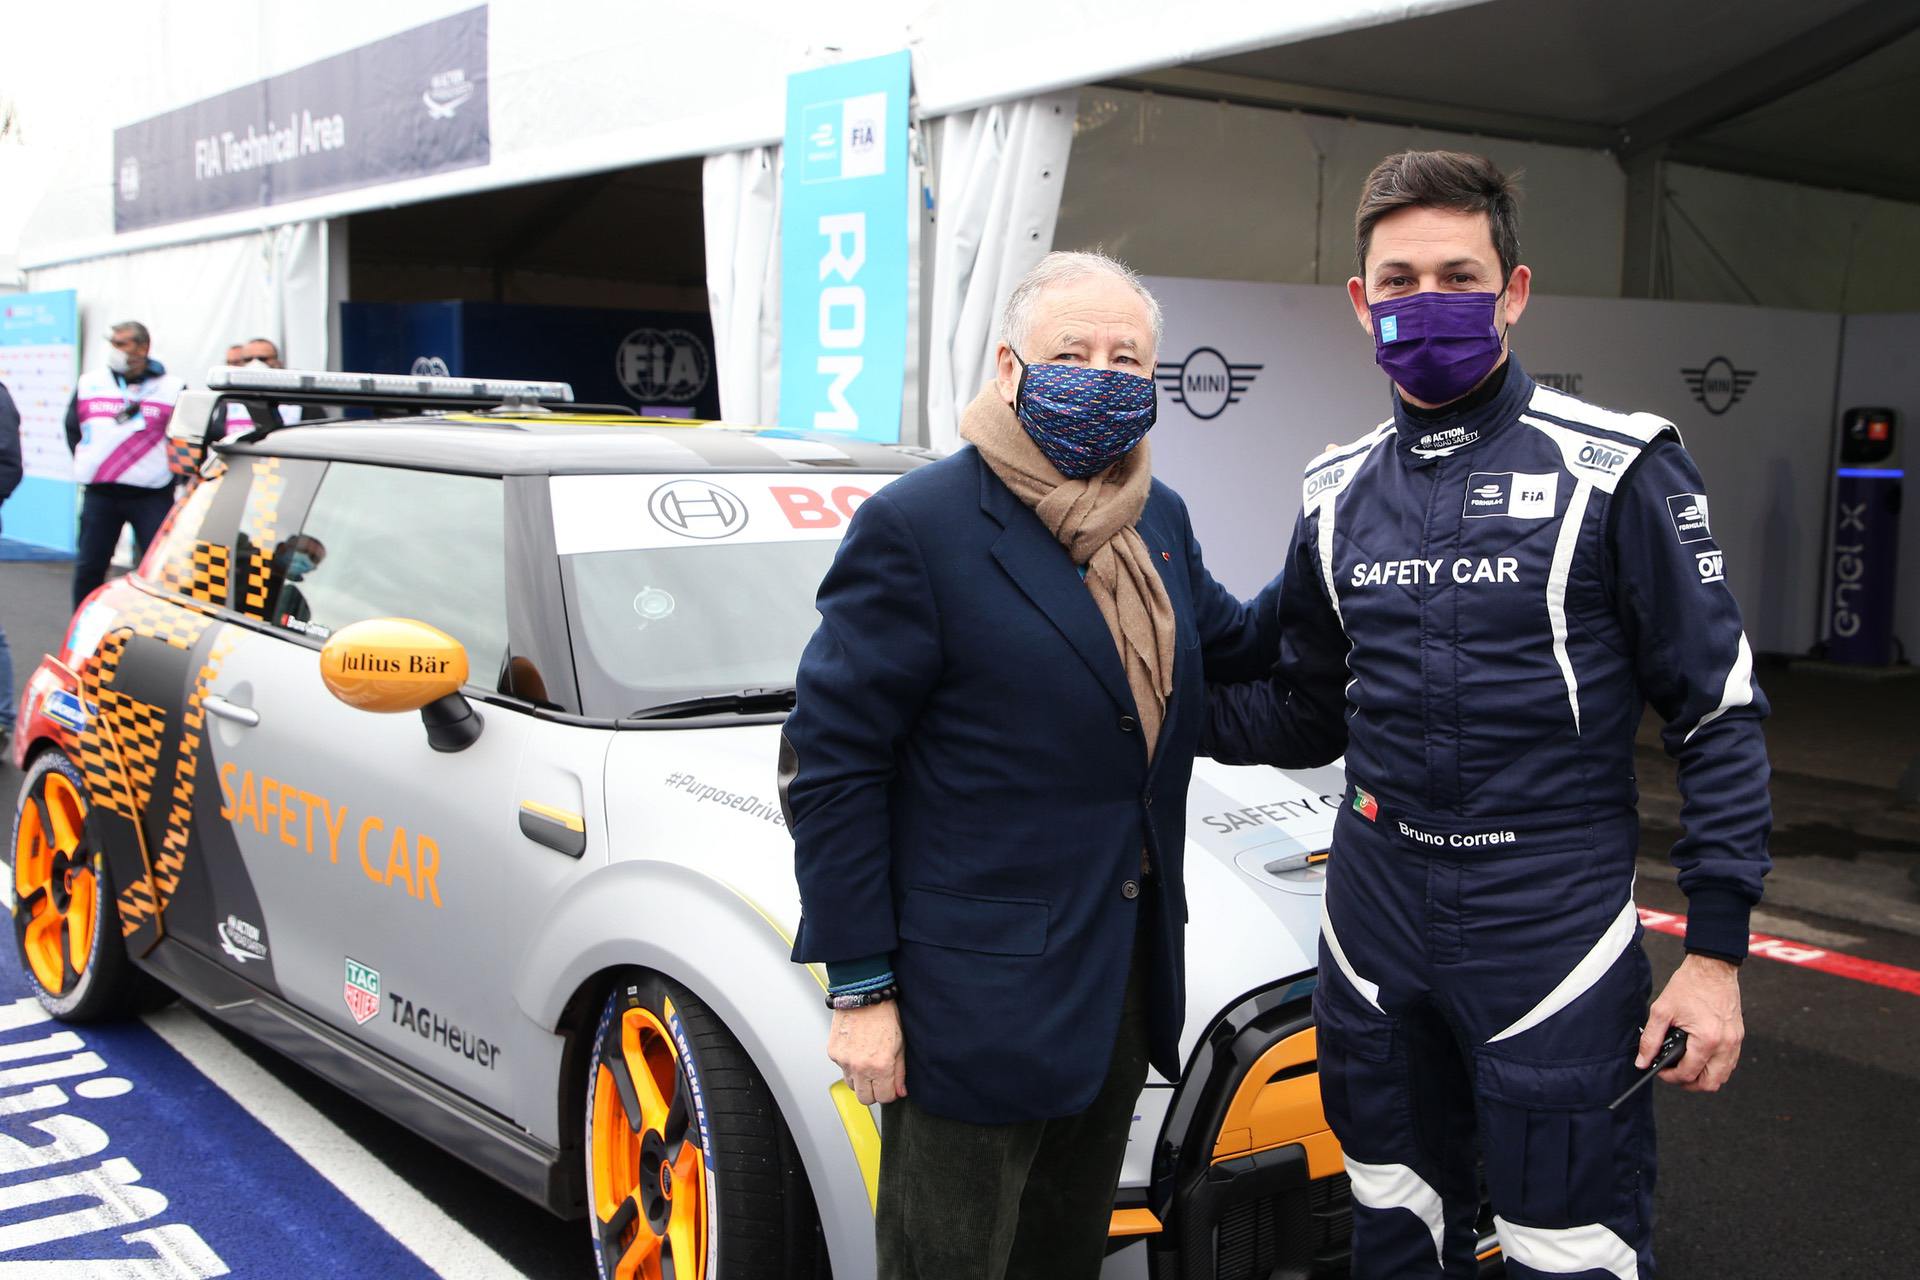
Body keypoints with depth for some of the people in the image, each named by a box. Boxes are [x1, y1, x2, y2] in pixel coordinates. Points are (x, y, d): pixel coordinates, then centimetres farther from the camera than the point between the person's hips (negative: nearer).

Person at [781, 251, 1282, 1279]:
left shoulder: (1159, 519, 8)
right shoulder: (914, 527, -16)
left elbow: (1228, 648, 22)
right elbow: (831, 766, -16)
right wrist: (859, 989, -16)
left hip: (1126, 981, 7)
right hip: (976, 998, -7)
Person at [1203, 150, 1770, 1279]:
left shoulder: (1613, 468, -9)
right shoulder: (1341, 494, 7)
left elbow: (1719, 715, -7)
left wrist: (1717, 952, -11)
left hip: (1555, 929, -5)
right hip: (1377, 923, 5)